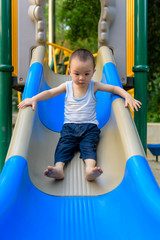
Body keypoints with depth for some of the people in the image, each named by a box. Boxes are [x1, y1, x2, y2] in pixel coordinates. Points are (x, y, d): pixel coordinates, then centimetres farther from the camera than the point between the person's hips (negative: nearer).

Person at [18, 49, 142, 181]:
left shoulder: (94, 86, 5)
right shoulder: (67, 86, 8)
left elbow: (114, 88, 4)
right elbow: (50, 92, 6)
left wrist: (128, 96, -13)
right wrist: (34, 99, -9)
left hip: (89, 126, -1)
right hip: (70, 126, 1)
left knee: (89, 146, -27)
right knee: (64, 145, -24)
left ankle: (90, 168, -51)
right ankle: (58, 168, -45)